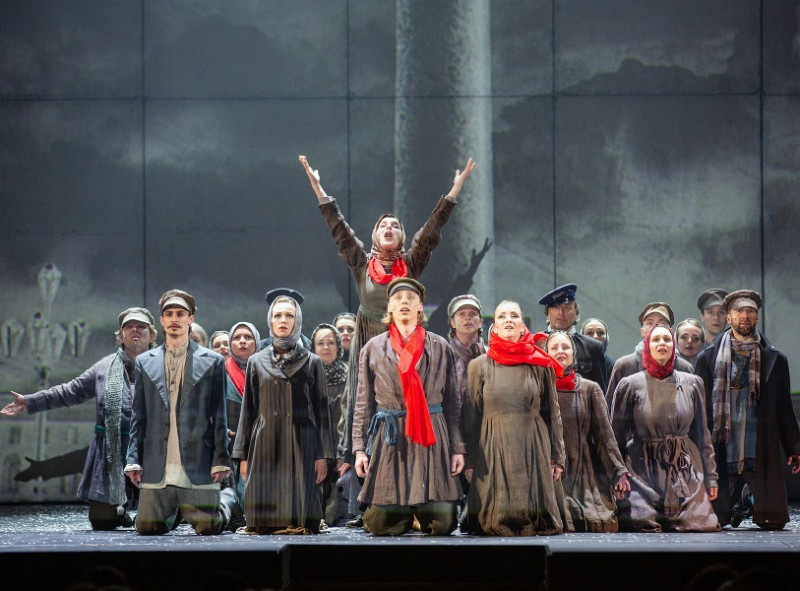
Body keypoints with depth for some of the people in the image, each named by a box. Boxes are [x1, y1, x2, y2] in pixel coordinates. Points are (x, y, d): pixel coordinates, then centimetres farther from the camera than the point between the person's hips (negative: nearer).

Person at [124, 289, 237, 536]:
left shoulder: (212, 361, 6)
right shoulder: (145, 362, 13)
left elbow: (219, 416, 3)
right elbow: (138, 416, 12)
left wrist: (221, 460, -4)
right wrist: (134, 459, 4)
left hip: (197, 466, -2)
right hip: (156, 467, 2)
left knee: (208, 527, -4)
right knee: (147, 527, -1)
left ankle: (228, 498, 30)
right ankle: (173, 510, 33)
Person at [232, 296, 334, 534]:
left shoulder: (312, 362, 7)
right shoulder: (257, 362, 11)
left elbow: (321, 411, 5)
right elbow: (248, 410, 12)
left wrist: (323, 455, -2)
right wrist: (243, 456, 6)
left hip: (301, 445, -1)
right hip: (265, 446, 1)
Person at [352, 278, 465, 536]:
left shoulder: (440, 348, 10)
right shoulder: (373, 349, 11)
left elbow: (453, 401, 9)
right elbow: (363, 403, 10)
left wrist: (457, 447, 1)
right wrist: (359, 447, 1)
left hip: (432, 437, 0)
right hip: (388, 439, 0)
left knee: (442, 523, -9)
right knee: (380, 524, -5)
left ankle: (423, 513, 26)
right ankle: (405, 514, 29)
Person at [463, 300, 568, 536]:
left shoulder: (540, 365, 7)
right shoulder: (479, 366, 7)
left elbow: (553, 414, 9)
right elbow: (471, 416, 7)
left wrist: (557, 457, 4)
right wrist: (471, 460, 1)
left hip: (534, 450, 0)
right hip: (494, 452, 0)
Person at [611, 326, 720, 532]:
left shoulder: (692, 383, 10)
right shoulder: (631, 385, 3)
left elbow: (702, 434, 14)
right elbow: (617, 436, 5)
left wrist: (710, 477, 11)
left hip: (687, 472, 2)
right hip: (643, 472, -2)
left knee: (702, 525, -14)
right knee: (642, 525, -20)